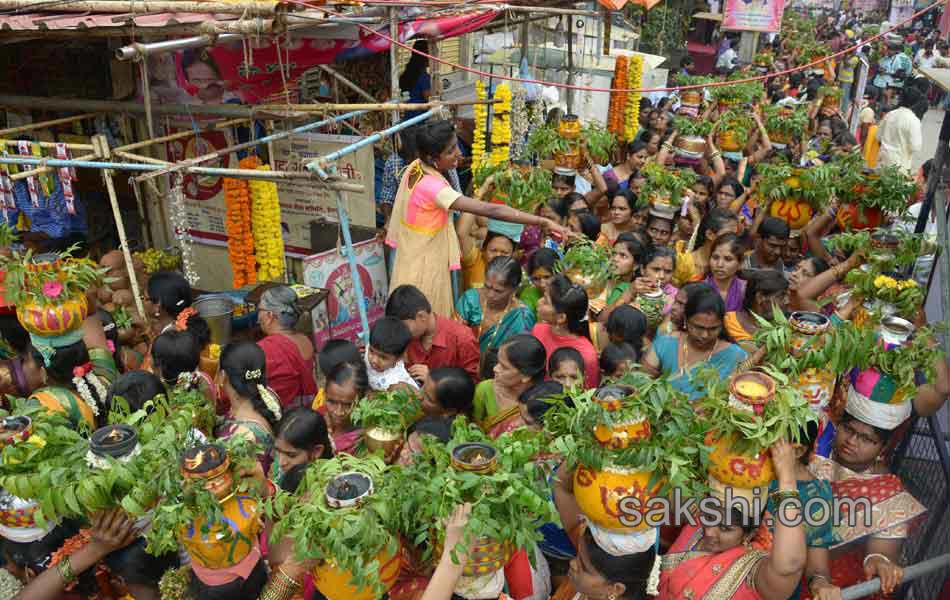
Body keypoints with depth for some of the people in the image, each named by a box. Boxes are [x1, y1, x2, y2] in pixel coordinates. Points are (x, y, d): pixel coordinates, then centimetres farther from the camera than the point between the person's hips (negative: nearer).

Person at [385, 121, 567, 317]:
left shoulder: (415, 167, -5)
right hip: (425, 267, -8)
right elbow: (490, 210, -36)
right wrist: (542, 222, -36)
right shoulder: (432, 186, -32)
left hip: (414, 260, 8)